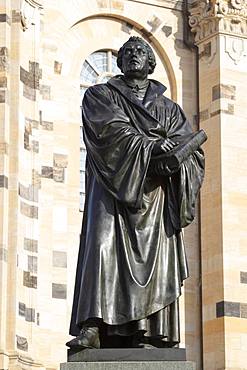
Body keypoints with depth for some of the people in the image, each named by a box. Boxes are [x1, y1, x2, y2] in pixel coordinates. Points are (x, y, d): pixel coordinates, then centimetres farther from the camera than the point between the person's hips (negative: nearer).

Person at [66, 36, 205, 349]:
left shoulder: (170, 109, 23)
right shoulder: (100, 96, 15)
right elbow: (113, 129, -5)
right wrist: (149, 145, -20)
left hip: (155, 192, 3)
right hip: (114, 187, -3)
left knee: (154, 259, -8)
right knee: (103, 246, -20)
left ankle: (146, 334, -11)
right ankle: (92, 328, -29)